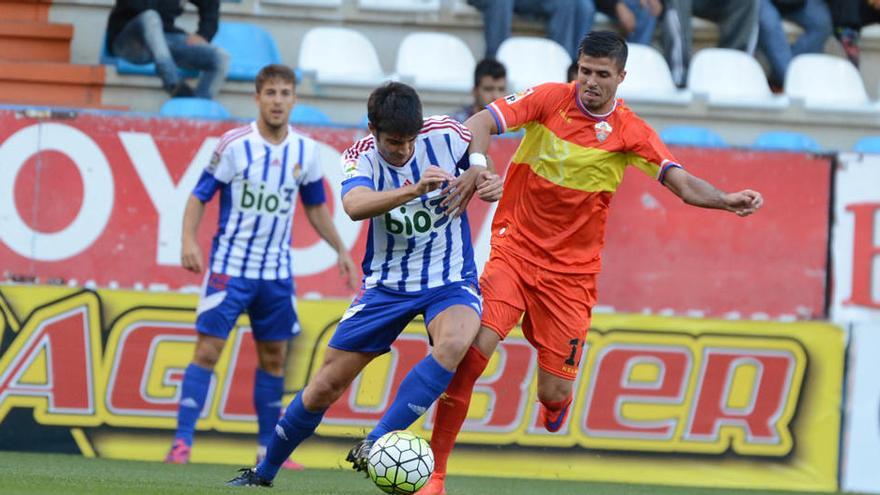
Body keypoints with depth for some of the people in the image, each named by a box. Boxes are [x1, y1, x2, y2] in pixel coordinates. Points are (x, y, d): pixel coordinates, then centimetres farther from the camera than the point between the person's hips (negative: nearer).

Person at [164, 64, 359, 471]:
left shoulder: (305, 151, 2)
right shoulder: (233, 144, -10)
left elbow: (315, 206, 16)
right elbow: (199, 196, -7)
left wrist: (341, 250, 12)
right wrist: (189, 240, -21)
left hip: (277, 272, 4)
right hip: (229, 266, -4)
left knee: (274, 358, 8)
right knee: (208, 350, -9)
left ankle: (268, 448, 17)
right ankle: (182, 442, -7)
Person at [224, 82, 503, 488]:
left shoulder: (445, 135, -12)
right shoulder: (360, 158, -15)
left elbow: (484, 168, 10)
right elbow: (355, 205, -39)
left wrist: (487, 180, -15)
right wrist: (414, 190, -55)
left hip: (450, 280, -1)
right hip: (387, 283, 1)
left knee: (454, 343, -35)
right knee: (326, 385, 1)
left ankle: (374, 445, -32)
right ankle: (264, 472, 22)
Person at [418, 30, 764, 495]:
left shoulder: (630, 132, -4)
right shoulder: (550, 98, -5)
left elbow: (684, 184, -10)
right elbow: (480, 123, -13)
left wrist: (727, 200, -30)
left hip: (570, 271, 1)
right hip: (514, 248, -1)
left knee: (553, 395, -2)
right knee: (471, 354, -20)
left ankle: (556, 405, 39)